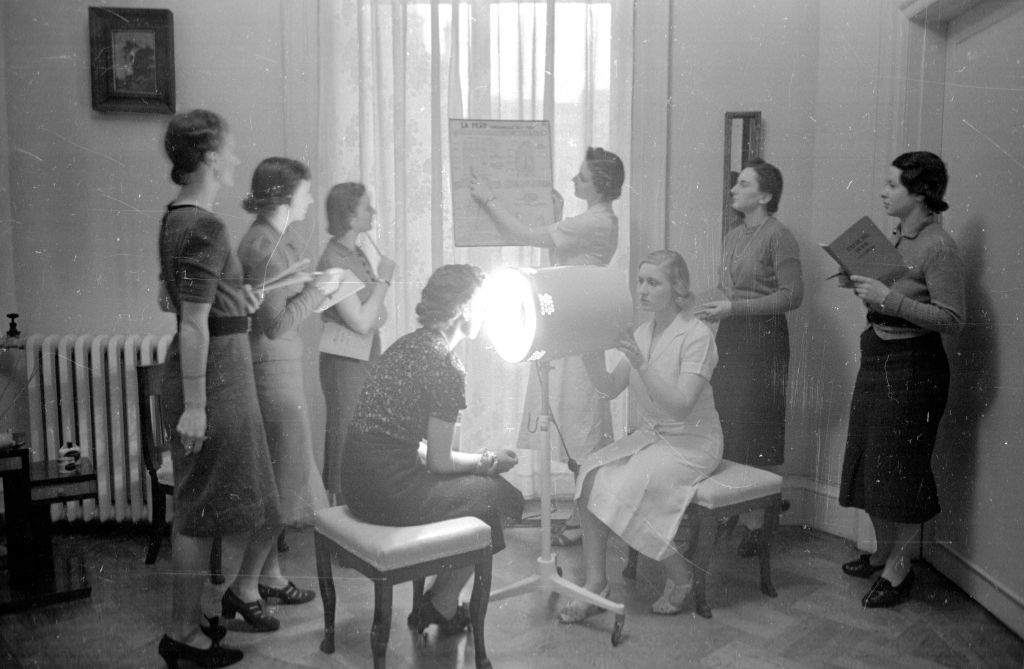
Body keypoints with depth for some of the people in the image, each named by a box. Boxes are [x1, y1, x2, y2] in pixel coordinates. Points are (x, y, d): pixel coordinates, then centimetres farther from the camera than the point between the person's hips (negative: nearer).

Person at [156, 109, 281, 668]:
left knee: (198, 504, 18)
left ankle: (189, 618, 31)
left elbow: (171, 300, 19)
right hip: (215, 372, -10)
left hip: (212, 367, 10)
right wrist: (194, 406, -22)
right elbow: (194, 324, -22)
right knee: (202, 506, 2)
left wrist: (234, 297, 10)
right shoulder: (205, 227, -19)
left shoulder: (176, 218, 10)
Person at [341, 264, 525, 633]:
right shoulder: (447, 367, -17)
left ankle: (433, 602, 25)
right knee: (500, 494, 9)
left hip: (358, 483, 9)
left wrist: (480, 459, 18)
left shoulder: (407, 344, 10)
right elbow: (439, 462, -11)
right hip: (390, 494, -9)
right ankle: (442, 607, 20)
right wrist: (488, 461, 7)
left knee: (474, 481, 22)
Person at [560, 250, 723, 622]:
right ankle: (594, 580, -11)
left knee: (628, 487, -26)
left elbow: (680, 405, -24)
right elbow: (611, 388, 1)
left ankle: (678, 573, -3)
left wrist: (640, 363, -32)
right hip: (650, 435, 7)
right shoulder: (642, 332, 7)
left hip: (692, 441, -6)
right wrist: (591, 355, -17)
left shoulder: (697, 335, -15)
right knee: (592, 472, -17)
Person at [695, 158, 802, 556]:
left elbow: (792, 295, -15)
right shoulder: (732, 237, 16)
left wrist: (733, 307, -18)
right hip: (729, 338, 7)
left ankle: (758, 522, 7)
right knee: (727, 428, 5)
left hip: (762, 340, -7)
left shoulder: (779, 237, -8)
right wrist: (716, 309, 6)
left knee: (756, 435, -3)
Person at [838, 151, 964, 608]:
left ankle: (899, 569, 15)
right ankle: (883, 552, 30)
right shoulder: (897, 237, 9)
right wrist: (861, 286, 3)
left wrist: (888, 298, -24)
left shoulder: (939, 248, -16)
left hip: (912, 368, -9)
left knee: (900, 468, 0)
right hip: (877, 359, 9)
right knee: (870, 461, 14)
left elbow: (951, 320, -20)